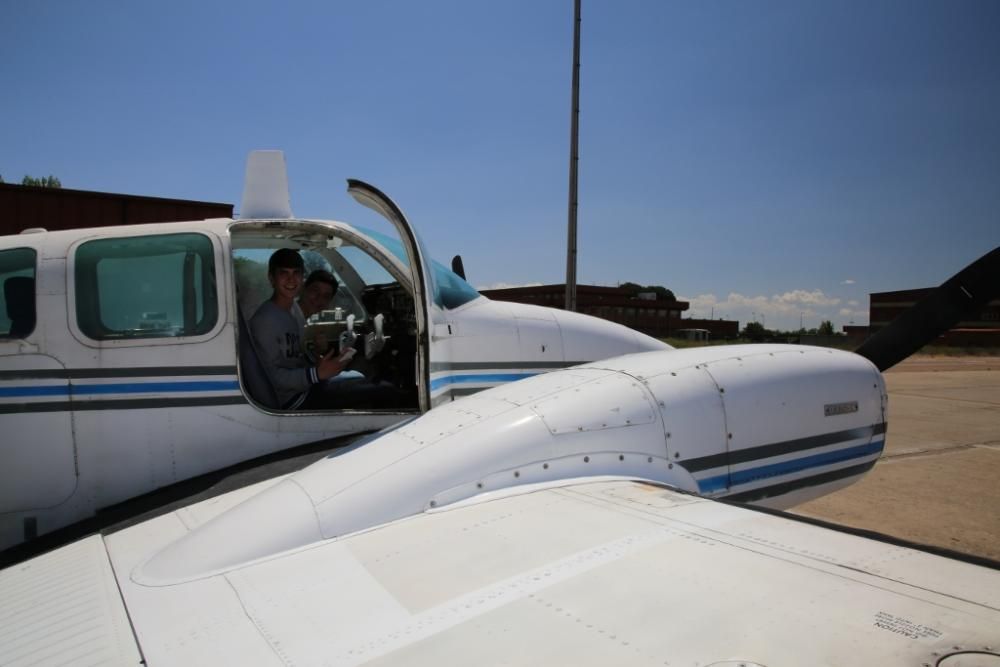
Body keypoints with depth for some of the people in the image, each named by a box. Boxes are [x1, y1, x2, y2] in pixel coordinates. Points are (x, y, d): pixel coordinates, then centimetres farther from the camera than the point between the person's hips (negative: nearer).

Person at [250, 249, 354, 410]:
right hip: (290, 399, -9)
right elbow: (272, 377, -24)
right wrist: (316, 374, -32)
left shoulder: (294, 308, 6)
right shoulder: (265, 320, -23)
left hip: (304, 386, 9)